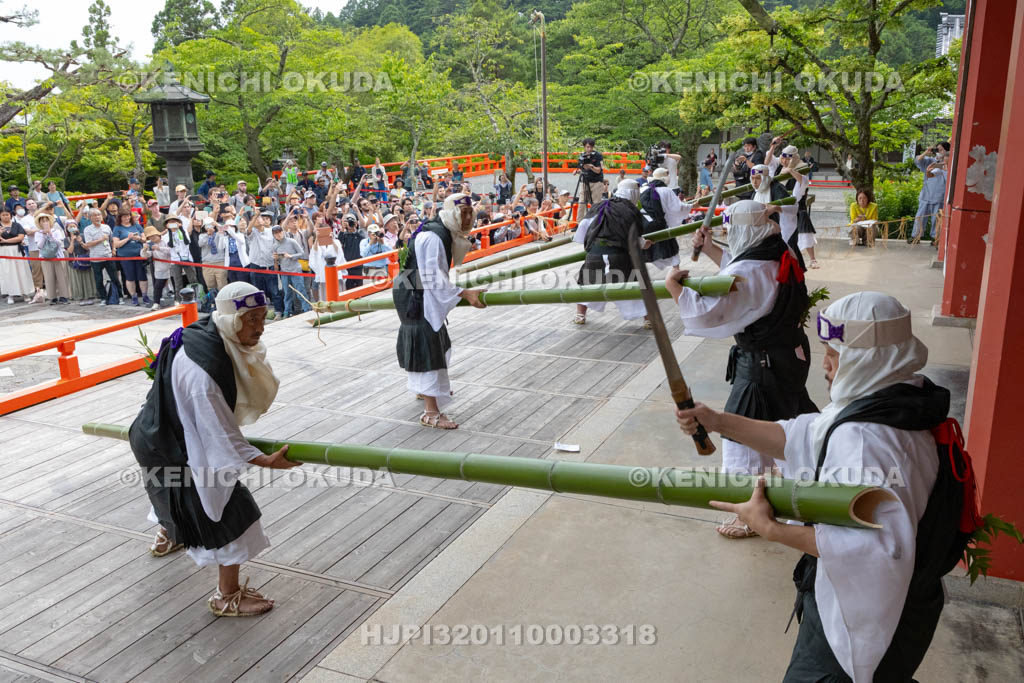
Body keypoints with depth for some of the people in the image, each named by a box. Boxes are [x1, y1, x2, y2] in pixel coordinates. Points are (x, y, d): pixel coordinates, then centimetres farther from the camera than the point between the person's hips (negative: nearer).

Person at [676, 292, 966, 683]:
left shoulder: (864, 439, -34)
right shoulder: (899, 400, -2)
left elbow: (871, 545, -41)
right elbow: (804, 439, 2)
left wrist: (771, 530, -34)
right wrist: (718, 422, -4)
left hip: (862, 619, -9)